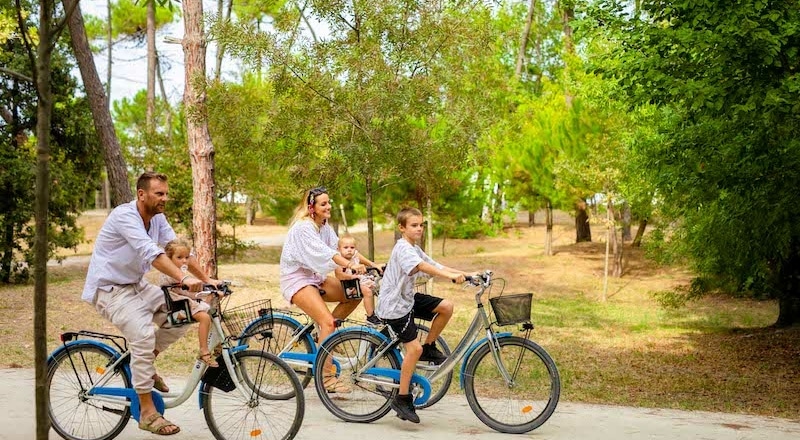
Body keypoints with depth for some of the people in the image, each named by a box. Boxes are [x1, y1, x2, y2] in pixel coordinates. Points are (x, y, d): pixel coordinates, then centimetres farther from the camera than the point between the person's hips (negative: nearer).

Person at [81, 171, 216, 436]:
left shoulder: (157, 219, 3)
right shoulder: (124, 215, -23)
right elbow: (150, 252, -36)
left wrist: (206, 279, -11)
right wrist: (184, 279, -45)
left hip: (137, 286, 8)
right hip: (109, 288, -8)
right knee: (143, 334, -27)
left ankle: (143, 361, 12)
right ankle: (147, 413, -19)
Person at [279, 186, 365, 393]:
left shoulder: (325, 226, 7)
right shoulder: (303, 227, -19)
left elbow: (336, 250, -4)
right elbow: (323, 252, -32)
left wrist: (342, 272, -21)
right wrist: (349, 265, -41)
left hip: (315, 276, 9)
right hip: (297, 279, -9)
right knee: (327, 320, -23)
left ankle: (324, 332, 6)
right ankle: (327, 376, -20)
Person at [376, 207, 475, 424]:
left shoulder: (415, 249, 12)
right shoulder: (403, 248, -18)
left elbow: (436, 266, 4)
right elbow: (422, 266, -37)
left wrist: (466, 274, -8)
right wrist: (450, 275, -48)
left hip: (408, 298, 9)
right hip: (394, 304, -9)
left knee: (446, 307, -5)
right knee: (414, 348, -13)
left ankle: (429, 348, 12)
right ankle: (402, 399, -3)